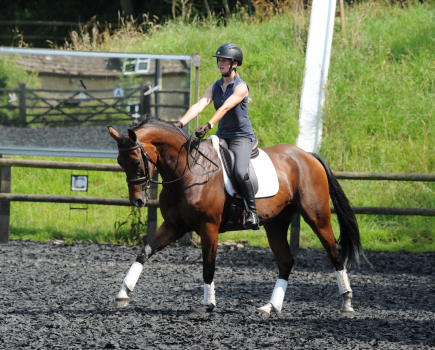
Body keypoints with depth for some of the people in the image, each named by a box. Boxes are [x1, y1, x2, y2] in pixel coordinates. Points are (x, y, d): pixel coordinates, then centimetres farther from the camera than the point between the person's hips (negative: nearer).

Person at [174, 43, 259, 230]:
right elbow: (199, 106, -6)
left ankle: (252, 212, -15)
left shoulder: (241, 87, -12)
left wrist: (209, 125, -41)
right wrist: (181, 122, -24)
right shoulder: (214, 87, 8)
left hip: (242, 137, -7)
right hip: (222, 137, 7)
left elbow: (225, 108, -27)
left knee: (240, 173, -30)